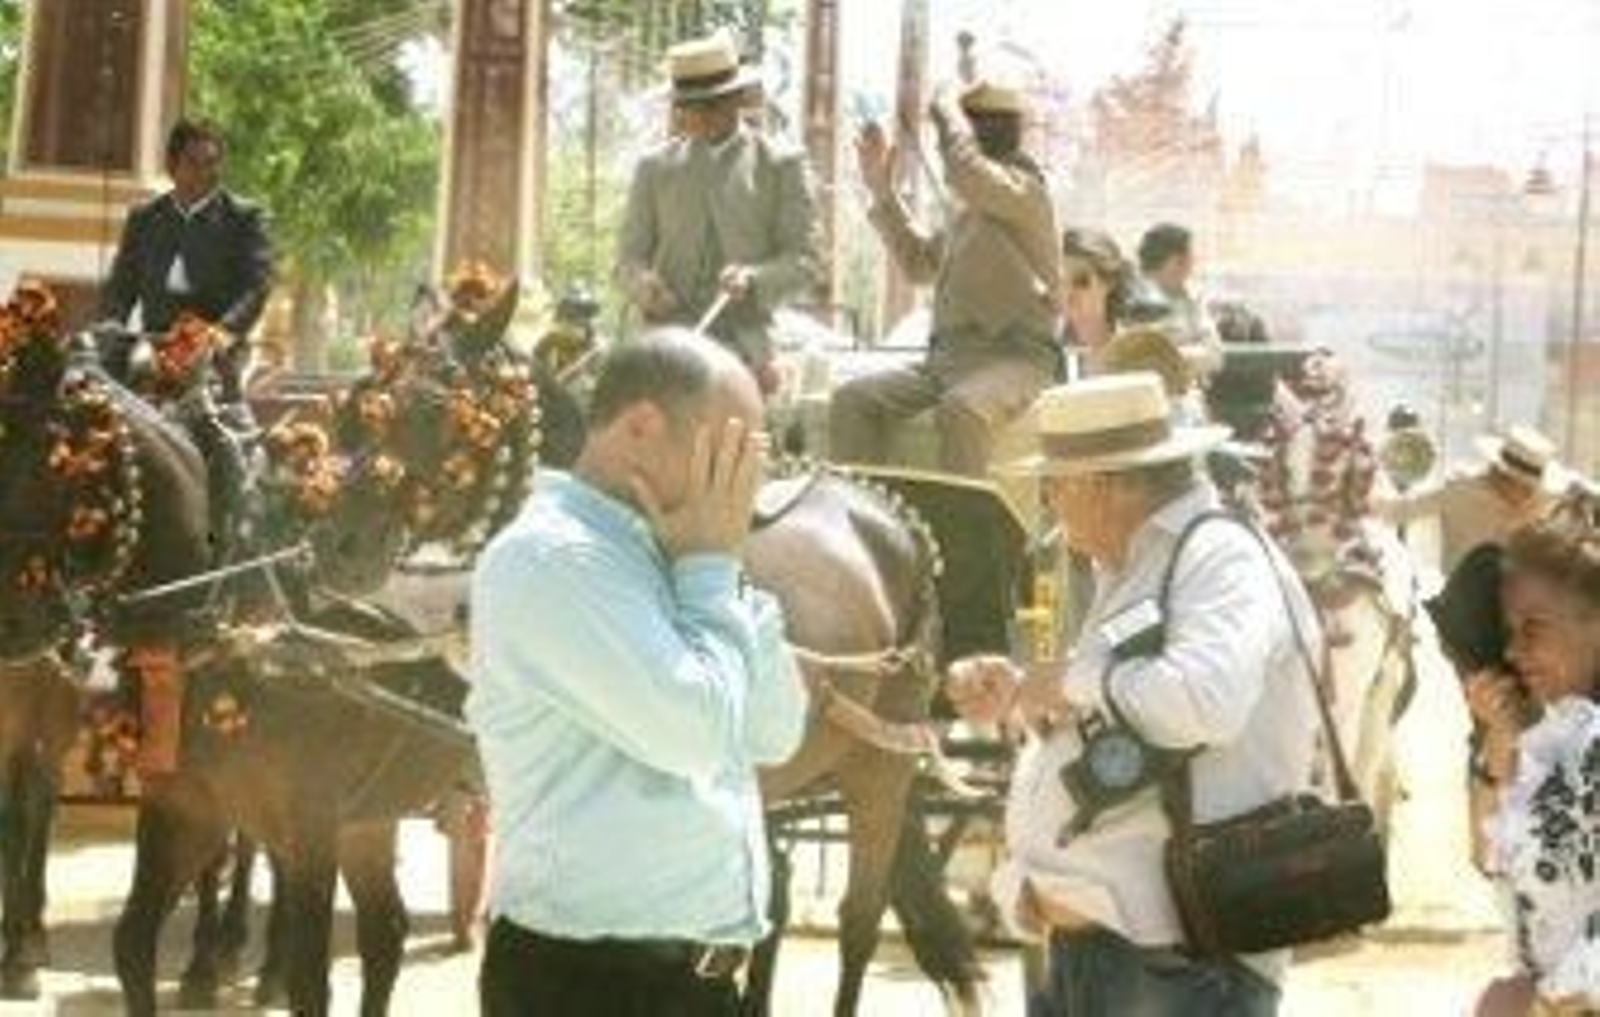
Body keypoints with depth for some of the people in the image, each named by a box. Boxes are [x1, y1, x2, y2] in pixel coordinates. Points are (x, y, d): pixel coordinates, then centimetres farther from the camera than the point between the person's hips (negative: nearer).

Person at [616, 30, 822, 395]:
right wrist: (643, 284, -10)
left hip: (742, 341, -1)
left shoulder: (781, 166, 8)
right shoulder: (655, 167, 15)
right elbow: (629, 257, 14)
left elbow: (806, 259, 3)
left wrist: (754, 279, -17)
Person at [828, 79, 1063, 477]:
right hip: (947, 356, 8)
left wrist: (947, 109, -9)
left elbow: (966, 172, -28)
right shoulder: (970, 210, 20)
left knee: (960, 413, -39)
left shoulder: (1023, 189, -6)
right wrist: (883, 192, 26)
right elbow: (920, 262, 34)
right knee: (853, 401, -11)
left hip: (1012, 358, -8)